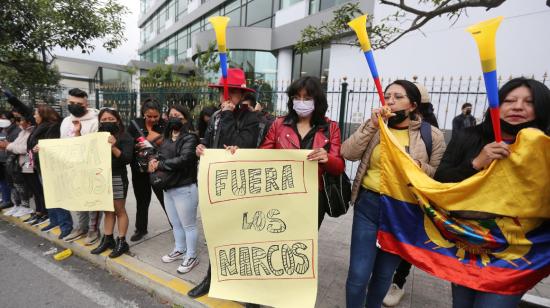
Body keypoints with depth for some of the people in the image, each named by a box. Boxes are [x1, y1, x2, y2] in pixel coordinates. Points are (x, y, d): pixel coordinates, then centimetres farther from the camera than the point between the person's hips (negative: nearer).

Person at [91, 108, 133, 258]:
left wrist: (113, 147, -28)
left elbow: (127, 159, -14)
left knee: (119, 210, 3)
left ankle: (122, 242, 13)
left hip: (117, 177, -5)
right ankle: (107, 239, 26)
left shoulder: (125, 137, -6)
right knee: (107, 210, 14)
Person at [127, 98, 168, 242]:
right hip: (140, 169, 3)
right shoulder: (135, 124, -1)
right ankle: (140, 229, 36)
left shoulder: (164, 125, -5)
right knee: (142, 200, 17)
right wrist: (137, 146, -19)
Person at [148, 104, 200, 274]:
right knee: (175, 224, 21)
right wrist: (155, 161, -12)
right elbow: (161, 156, 11)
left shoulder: (190, 138, -12)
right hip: (168, 187, 8)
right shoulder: (167, 138, 14)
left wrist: (159, 165, -16)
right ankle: (179, 250, 39)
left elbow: (183, 160, -25)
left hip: (184, 188, -8)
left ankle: (191, 257, 20)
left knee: (188, 225, 5)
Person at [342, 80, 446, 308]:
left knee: (384, 273, 19)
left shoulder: (432, 135, -1)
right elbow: (348, 153, -11)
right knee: (358, 274, 0)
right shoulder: (374, 127, 2)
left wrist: (419, 167, -16)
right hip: (368, 205, 0)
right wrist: (372, 124, -17)